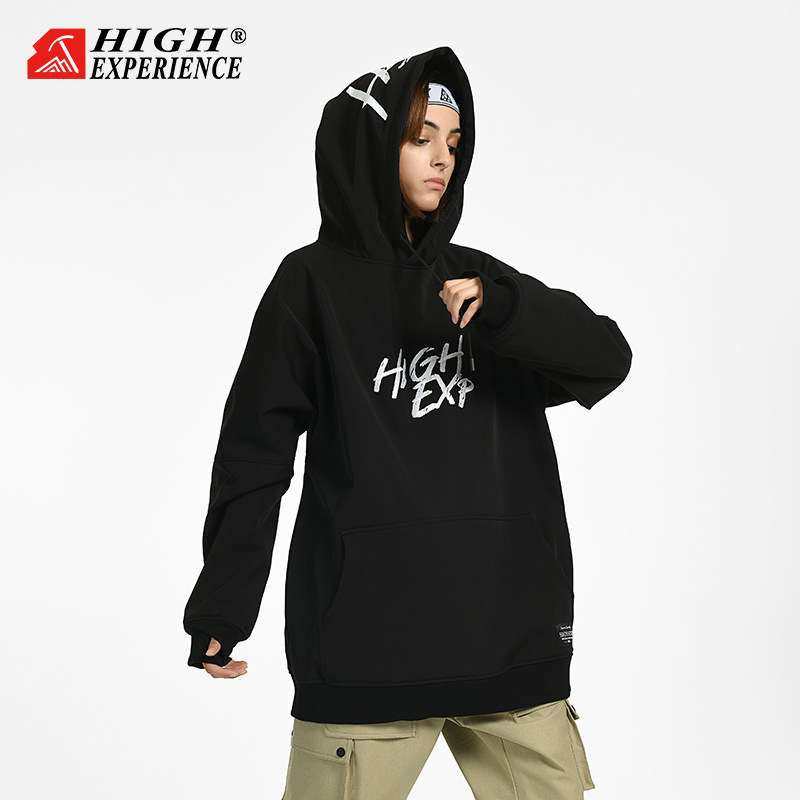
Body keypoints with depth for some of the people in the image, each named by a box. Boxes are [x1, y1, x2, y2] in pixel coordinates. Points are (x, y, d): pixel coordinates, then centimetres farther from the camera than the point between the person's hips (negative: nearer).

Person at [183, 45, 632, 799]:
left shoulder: (482, 278, 13)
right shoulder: (315, 282, 1)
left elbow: (607, 359, 2)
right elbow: (256, 448, -1)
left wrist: (500, 309, -15)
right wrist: (222, 606, -5)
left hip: (511, 632, 4)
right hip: (366, 642, -4)